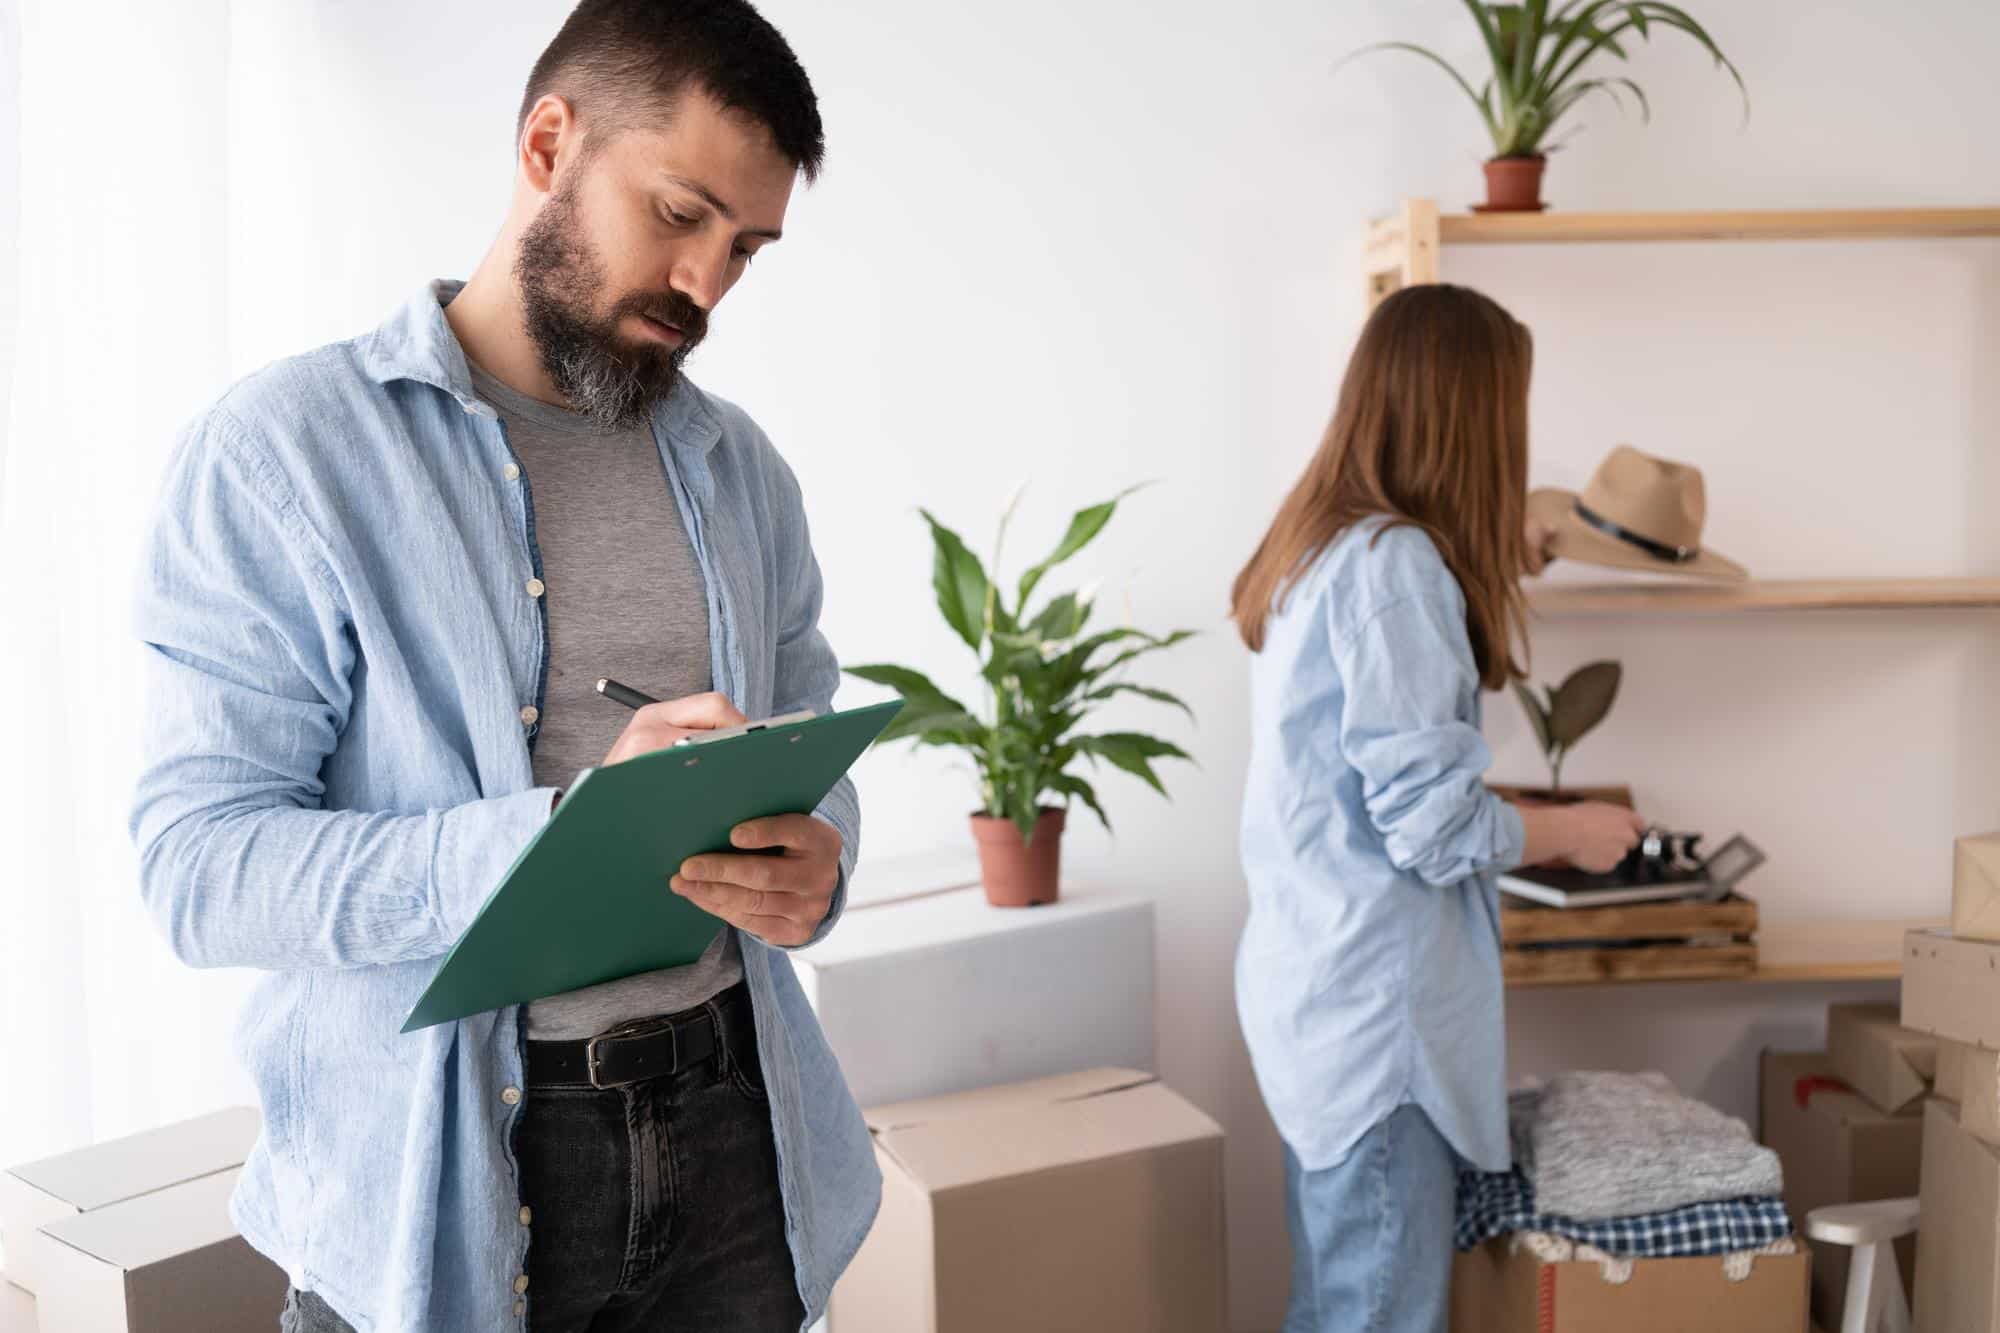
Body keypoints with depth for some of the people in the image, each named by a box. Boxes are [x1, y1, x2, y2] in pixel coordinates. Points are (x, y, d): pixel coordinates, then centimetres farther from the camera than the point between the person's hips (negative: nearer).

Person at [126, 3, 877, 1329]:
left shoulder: (738, 467, 7)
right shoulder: (282, 451, -9)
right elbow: (200, 867, -15)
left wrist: (813, 869, -12)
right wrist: (570, 831, -28)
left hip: (733, 1131, 5)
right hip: (441, 1177, -4)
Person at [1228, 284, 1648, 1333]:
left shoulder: (1318, 543, 11)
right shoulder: (1394, 559, -18)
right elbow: (1430, 824, -20)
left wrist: (1487, 571, 31)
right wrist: (1576, 833, -3)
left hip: (1314, 983, 10)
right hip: (1374, 1003, -10)